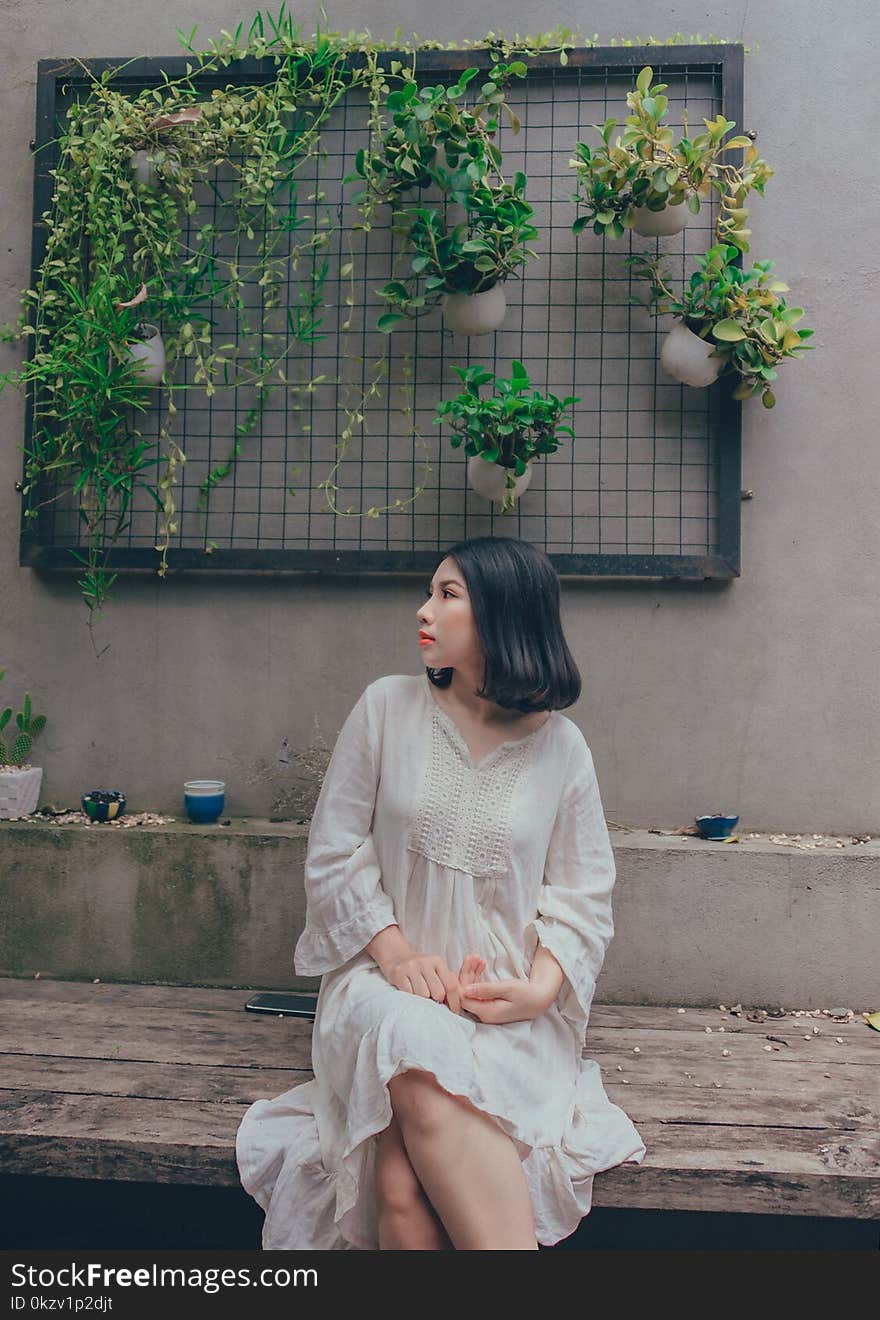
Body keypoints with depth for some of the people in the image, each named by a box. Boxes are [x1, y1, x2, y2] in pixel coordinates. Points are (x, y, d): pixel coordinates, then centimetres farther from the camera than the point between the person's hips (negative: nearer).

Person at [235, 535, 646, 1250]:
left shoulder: (560, 744, 4)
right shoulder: (386, 706, 3)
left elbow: (583, 892, 6)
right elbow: (334, 855, 3)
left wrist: (539, 988, -11)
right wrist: (395, 952, -11)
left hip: (509, 1006, 0)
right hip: (387, 980, 1)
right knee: (426, 1068, -35)